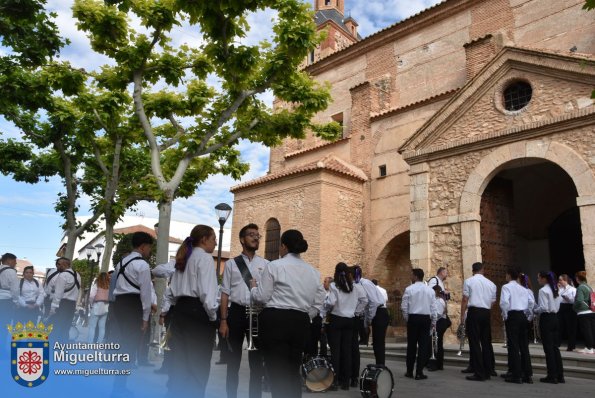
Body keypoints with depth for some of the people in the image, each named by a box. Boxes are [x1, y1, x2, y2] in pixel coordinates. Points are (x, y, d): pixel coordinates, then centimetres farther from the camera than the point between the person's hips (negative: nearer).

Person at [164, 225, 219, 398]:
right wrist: (213, 316, -7)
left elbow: (171, 291, 17)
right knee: (198, 364, -1)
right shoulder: (205, 258, -8)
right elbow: (207, 291, -16)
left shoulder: (183, 259, 17)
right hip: (198, 312, -8)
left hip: (181, 311, 8)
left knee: (181, 361, 13)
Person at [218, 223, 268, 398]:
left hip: (258, 313, 1)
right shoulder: (231, 264, 4)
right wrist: (223, 320, -4)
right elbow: (225, 293, 2)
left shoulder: (265, 264, 5)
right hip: (236, 312, 0)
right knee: (233, 360, 11)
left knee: (257, 360, 10)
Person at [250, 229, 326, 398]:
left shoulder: (274, 266, -7)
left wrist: (253, 287, 14)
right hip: (301, 322, 6)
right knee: (293, 371, 16)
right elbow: (318, 302, 10)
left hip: (275, 320, -5)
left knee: (277, 371, 1)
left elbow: (262, 297, -5)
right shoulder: (313, 271, 10)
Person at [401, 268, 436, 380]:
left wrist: (406, 318, 7)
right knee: (423, 345, 5)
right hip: (426, 318, 2)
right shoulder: (430, 290, 2)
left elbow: (404, 306, -8)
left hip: (413, 317, -2)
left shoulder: (409, 289, -8)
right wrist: (433, 322, 12)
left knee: (411, 344, 8)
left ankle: (410, 372, 15)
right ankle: (419, 373, 5)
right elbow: (433, 307, 3)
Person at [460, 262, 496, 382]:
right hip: (486, 313, 5)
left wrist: (462, 315, -1)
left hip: (473, 312, -5)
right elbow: (493, 302, 13)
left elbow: (465, 300, -5)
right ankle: (488, 371, 20)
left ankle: (479, 373, -2)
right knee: (486, 342, 14)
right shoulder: (491, 284, 11)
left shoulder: (469, 281, -2)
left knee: (475, 343, -2)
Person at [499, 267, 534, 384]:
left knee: (513, 346, -2)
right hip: (523, 316, 6)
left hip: (513, 316, -6)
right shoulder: (523, 288, 15)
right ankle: (527, 375, 14)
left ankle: (516, 375, -2)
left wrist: (505, 315, -7)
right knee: (524, 345, 11)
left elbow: (504, 302, -19)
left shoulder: (506, 287, -5)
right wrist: (527, 314, 13)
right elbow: (532, 301, 4)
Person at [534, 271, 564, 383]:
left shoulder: (543, 290, -14)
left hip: (546, 318, -8)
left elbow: (543, 308, -19)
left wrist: (534, 310, -2)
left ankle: (552, 376, 4)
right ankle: (559, 375, 16)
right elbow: (557, 306, 14)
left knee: (548, 348, -1)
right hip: (554, 317, 8)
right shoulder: (555, 290, 11)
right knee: (555, 346, 12)